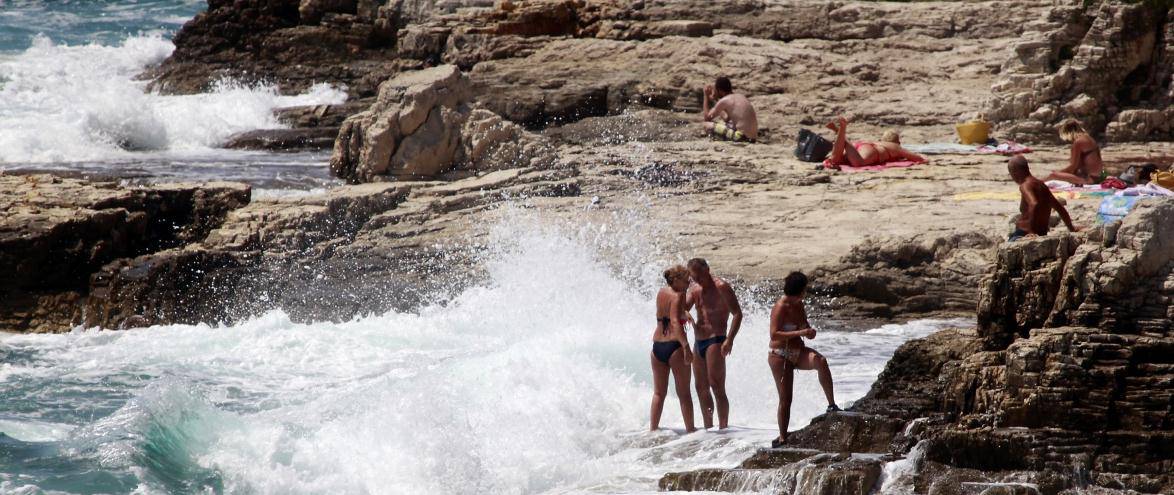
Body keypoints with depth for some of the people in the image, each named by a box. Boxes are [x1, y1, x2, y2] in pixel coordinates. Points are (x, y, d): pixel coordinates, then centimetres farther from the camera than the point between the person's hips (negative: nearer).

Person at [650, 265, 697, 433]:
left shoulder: (662, 292, 10)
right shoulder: (677, 296, -12)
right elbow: (675, 322, -25)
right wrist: (686, 347, -32)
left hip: (657, 346, 7)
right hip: (674, 345, -7)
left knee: (659, 392, 15)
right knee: (684, 393, 4)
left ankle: (653, 428, 14)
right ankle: (690, 428, 7)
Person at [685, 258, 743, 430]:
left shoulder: (721, 287, -11)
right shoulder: (694, 289, 12)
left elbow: (737, 314, -14)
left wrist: (729, 340, -22)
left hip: (715, 340, -8)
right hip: (698, 341, 8)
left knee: (717, 387, -12)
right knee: (701, 388, 11)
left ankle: (723, 427, -13)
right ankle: (708, 427, 19)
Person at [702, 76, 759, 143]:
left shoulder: (724, 101, -7)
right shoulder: (742, 98, 16)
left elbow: (707, 118, 1)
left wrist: (706, 96, 8)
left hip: (742, 137, -8)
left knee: (708, 125, -1)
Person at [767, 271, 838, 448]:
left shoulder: (798, 306, 7)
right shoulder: (780, 308, -16)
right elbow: (774, 334, -26)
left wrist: (810, 331, -2)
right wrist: (800, 332, -29)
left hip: (798, 353, 6)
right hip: (780, 356, -6)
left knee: (821, 361, -27)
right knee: (785, 398, -3)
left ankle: (832, 405, -24)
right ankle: (782, 437, 9)